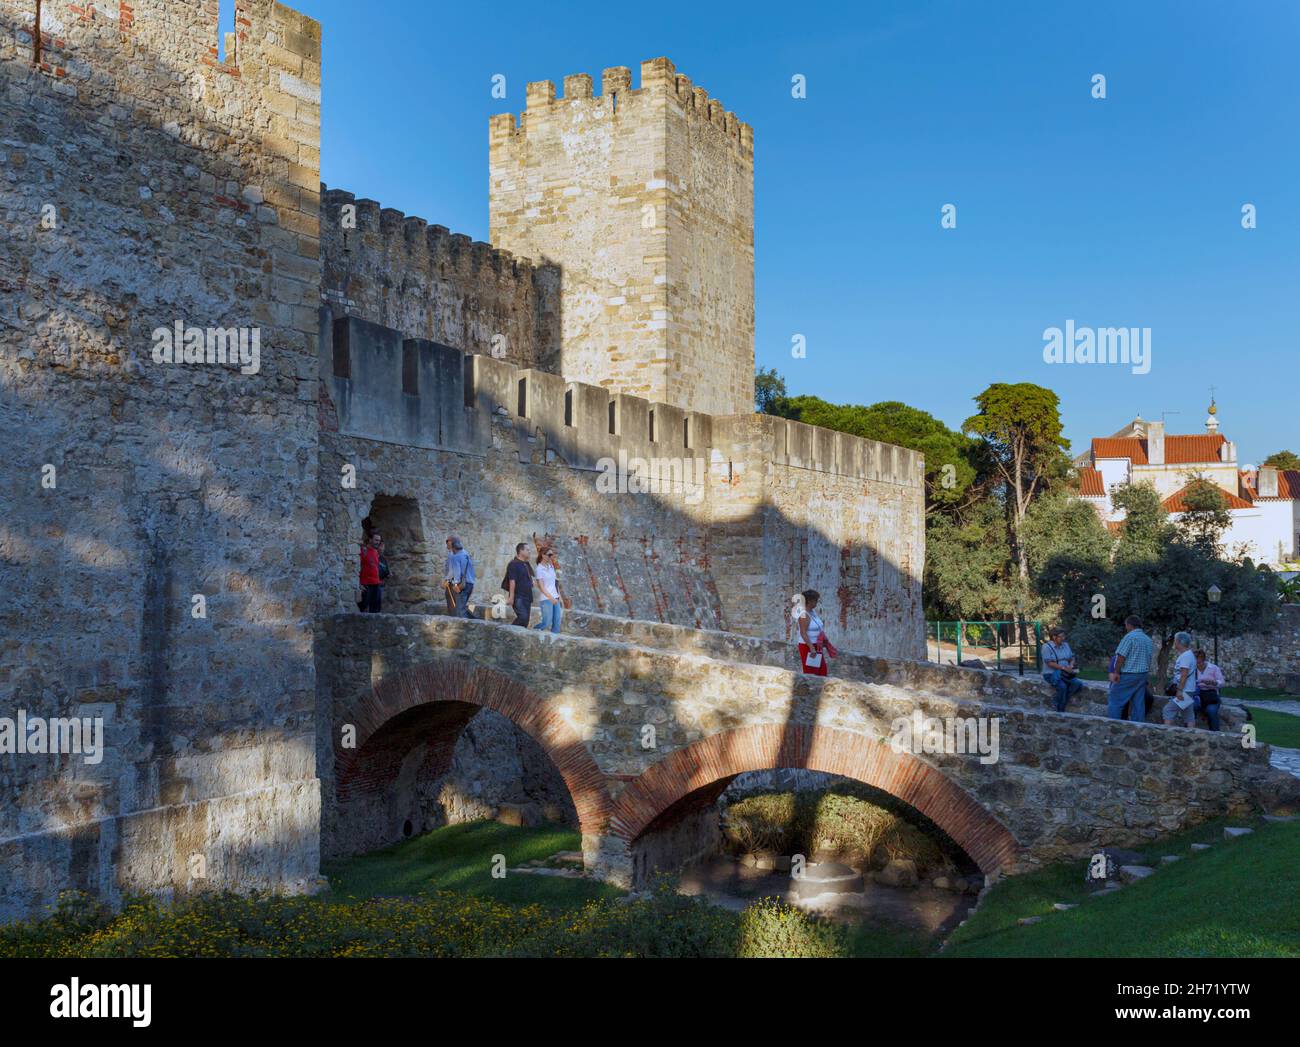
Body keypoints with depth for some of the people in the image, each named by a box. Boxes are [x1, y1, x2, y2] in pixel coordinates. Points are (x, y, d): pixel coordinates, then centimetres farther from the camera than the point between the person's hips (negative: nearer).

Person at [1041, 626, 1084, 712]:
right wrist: (1064, 668, -23)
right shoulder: (1047, 647, -8)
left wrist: (1071, 665, -6)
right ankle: (1060, 711, -19)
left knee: (1078, 683, -21)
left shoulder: (1065, 645, 12)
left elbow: (1072, 657, 18)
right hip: (1051, 674, -6)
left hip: (1064, 673, 6)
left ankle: (1064, 701, -12)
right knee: (1062, 686, -35)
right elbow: (1050, 663, -16)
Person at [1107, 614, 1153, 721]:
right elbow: (1149, 659, 16)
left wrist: (1116, 672, -12)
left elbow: (1121, 656, -17)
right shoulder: (1148, 639, 13)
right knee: (1139, 704, 8)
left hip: (1127, 675, -8)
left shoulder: (1130, 637, -13)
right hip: (1143, 675, 8)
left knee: (1115, 702, -1)